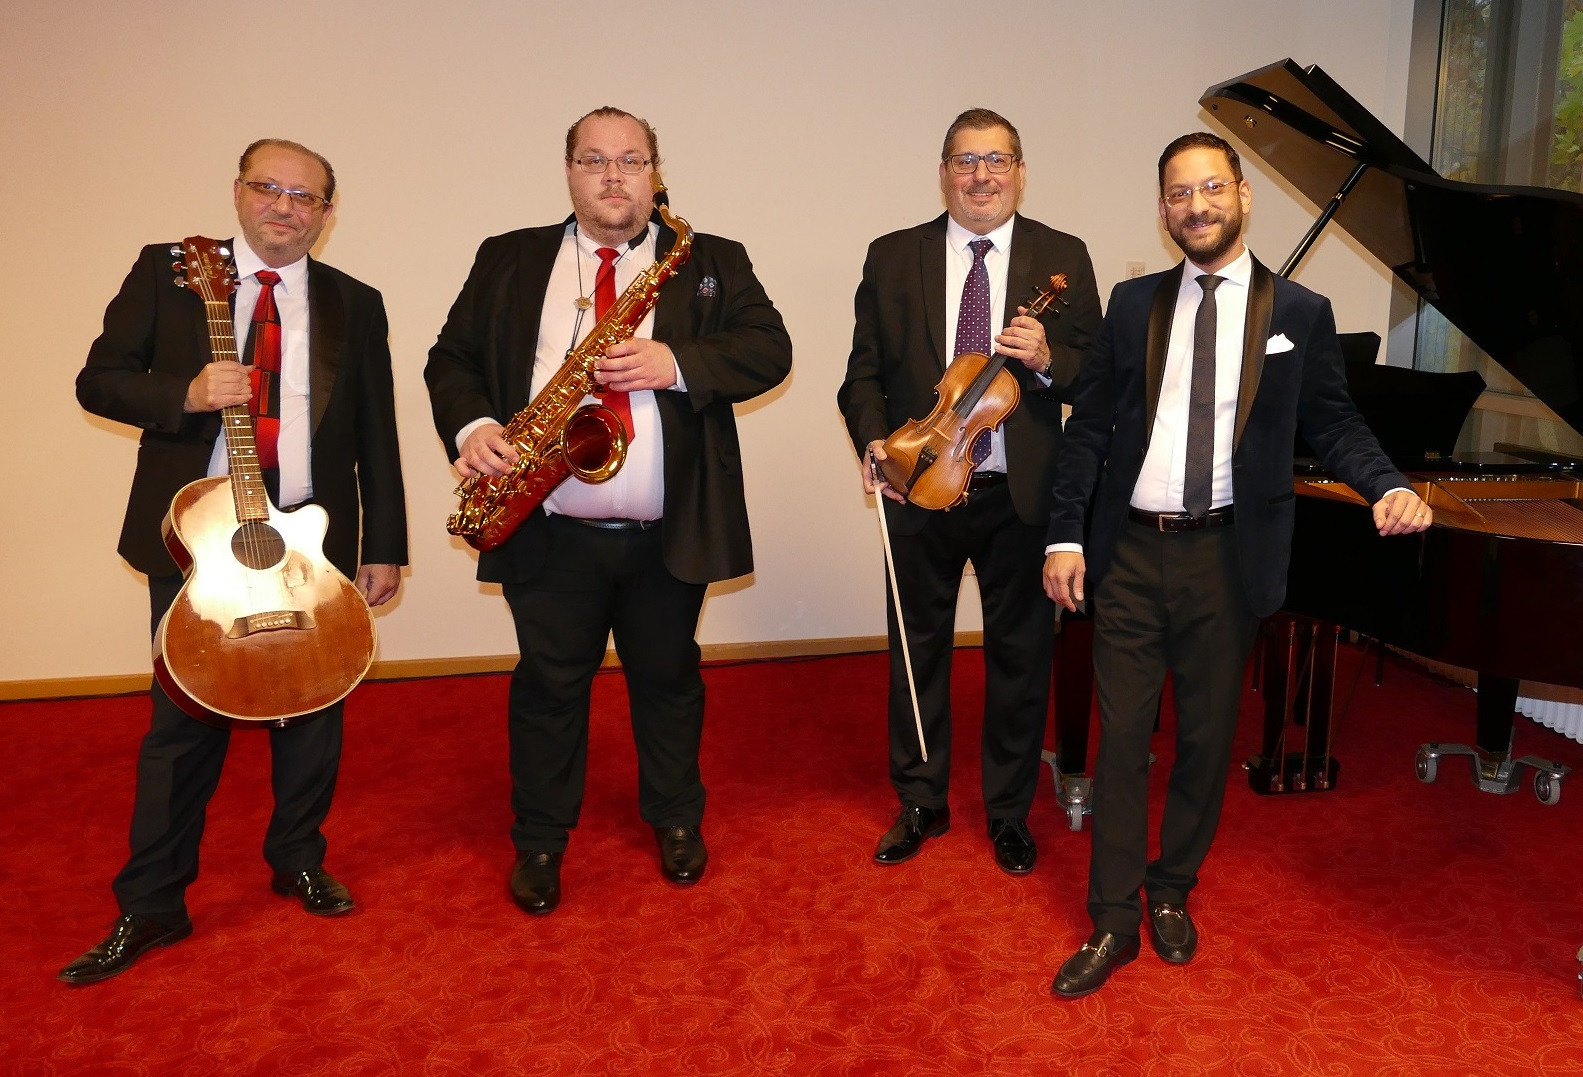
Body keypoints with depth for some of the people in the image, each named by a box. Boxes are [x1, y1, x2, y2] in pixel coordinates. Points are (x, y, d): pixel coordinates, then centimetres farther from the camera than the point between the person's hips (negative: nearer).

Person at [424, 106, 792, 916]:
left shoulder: (711, 263, 6)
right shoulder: (507, 262, 9)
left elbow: (770, 350, -4)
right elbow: (452, 357, 8)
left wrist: (678, 363, -20)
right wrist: (470, 426, -12)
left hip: (667, 533, 0)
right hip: (548, 532, 0)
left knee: (667, 677, 15)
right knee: (548, 685, 11)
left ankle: (677, 819, 36)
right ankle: (539, 840, 29)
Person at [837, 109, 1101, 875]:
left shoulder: (1062, 258, 2)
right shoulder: (893, 258, 3)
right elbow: (865, 371, 3)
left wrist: (1048, 360, -20)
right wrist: (872, 439, -15)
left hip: (1021, 495, 0)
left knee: (1021, 654, 11)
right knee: (917, 650, 12)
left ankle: (1009, 812, 31)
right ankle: (920, 803, 32)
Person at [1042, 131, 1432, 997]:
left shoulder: (1300, 314, 3)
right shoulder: (1133, 305, 6)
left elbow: (1331, 423, 7)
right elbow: (1088, 426, 5)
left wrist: (1389, 486, -13)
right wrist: (1066, 534, -1)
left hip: (1225, 556, 0)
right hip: (1130, 550, 1)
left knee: (1206, 735, 11)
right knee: (1121, 736, 4)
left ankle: (1172, 893, 32)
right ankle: (1113, 922, 16)